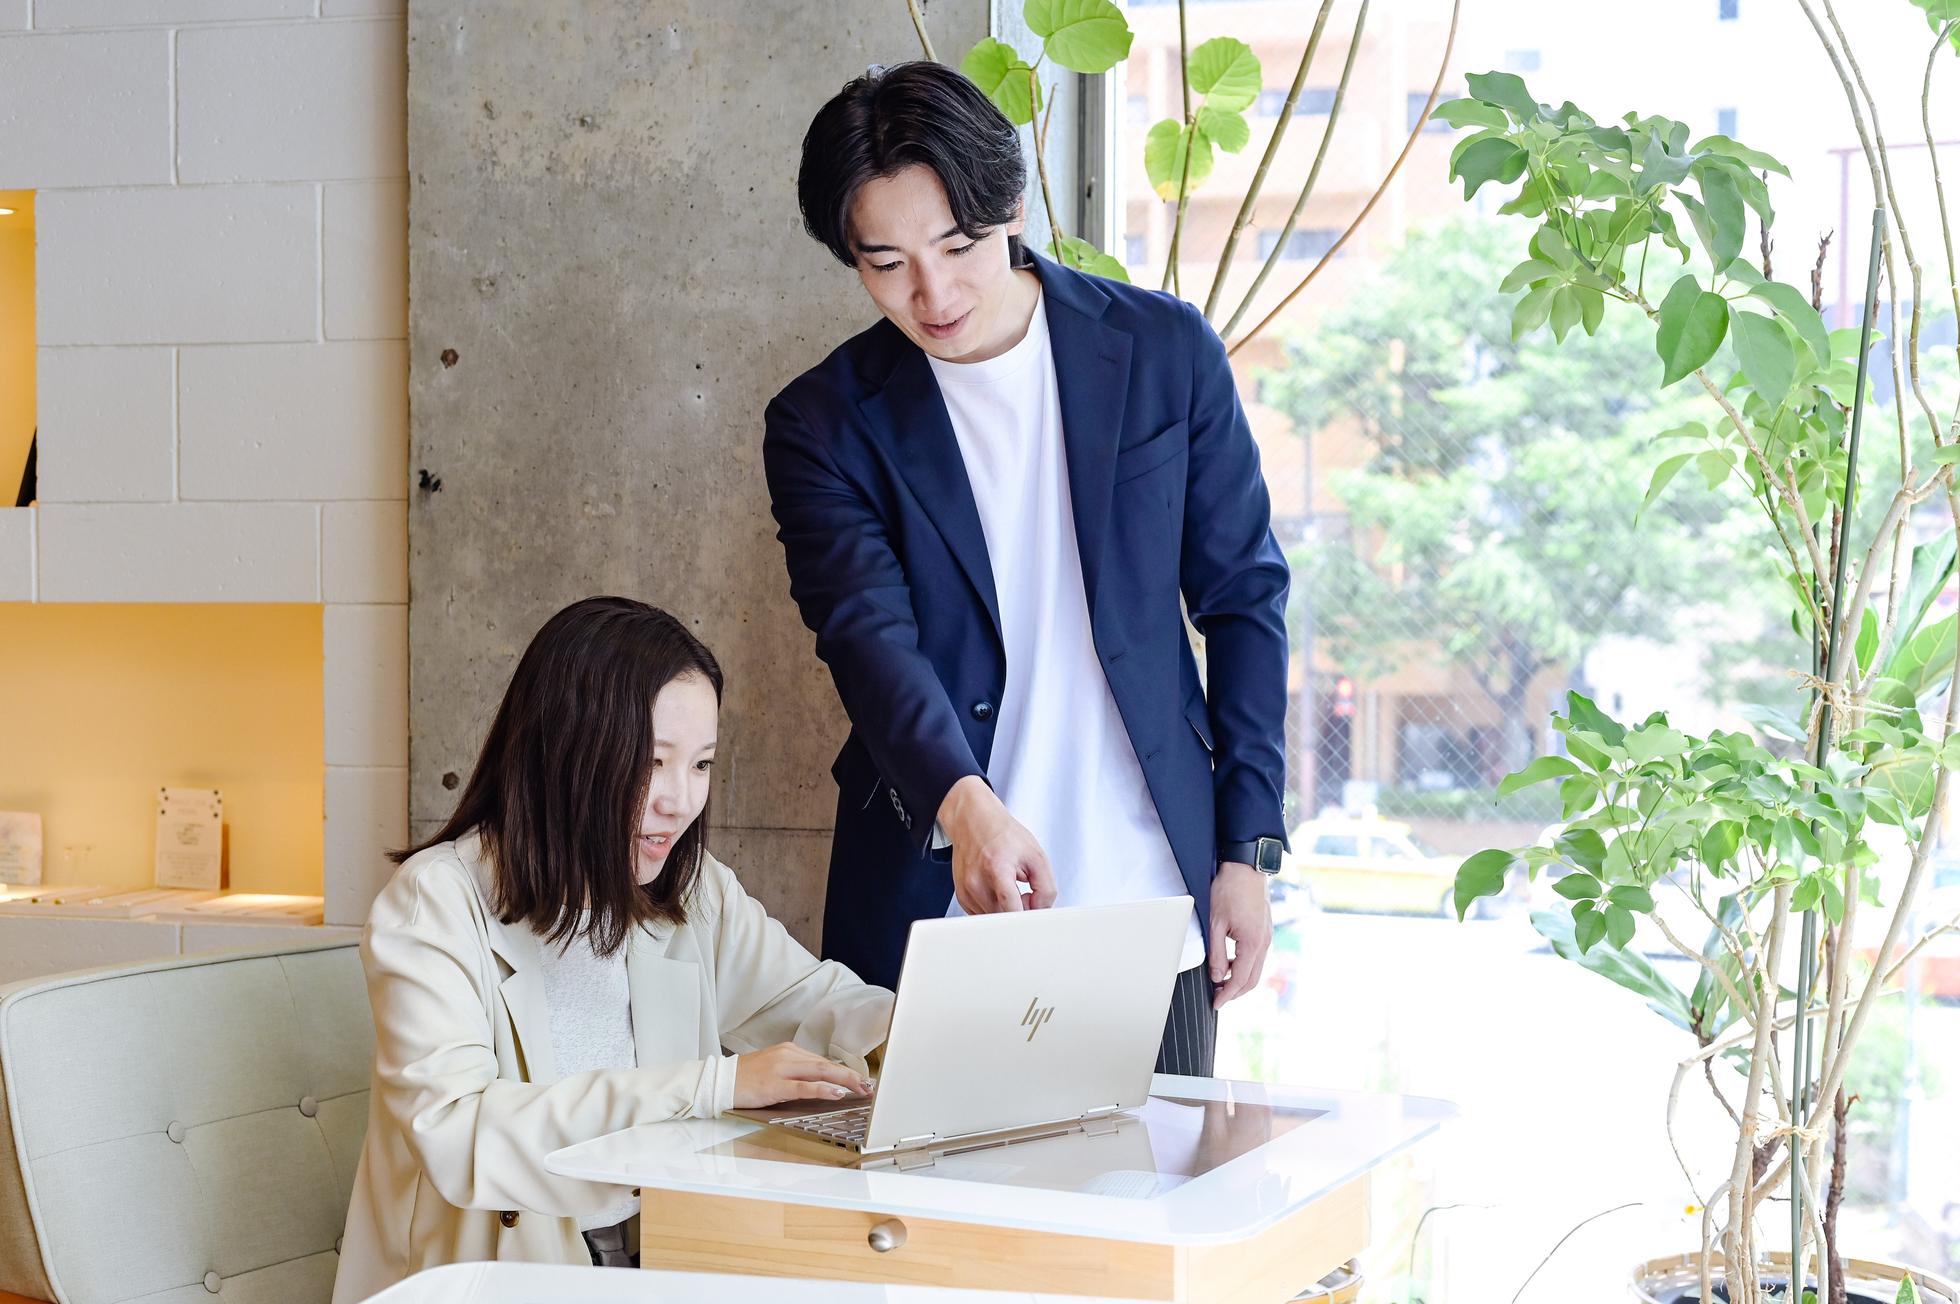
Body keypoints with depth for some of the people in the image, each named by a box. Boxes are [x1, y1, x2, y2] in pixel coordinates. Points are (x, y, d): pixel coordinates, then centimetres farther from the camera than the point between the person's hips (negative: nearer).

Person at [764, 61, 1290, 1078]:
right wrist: (963, 804, -34)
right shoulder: (824, 424, -1)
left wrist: (1247, 851, 3)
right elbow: (869, 635, -15)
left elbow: (1242, 598, 7)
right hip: (928, 909, -1)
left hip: (1148, 902, 1)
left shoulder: (1164, 351, 3)